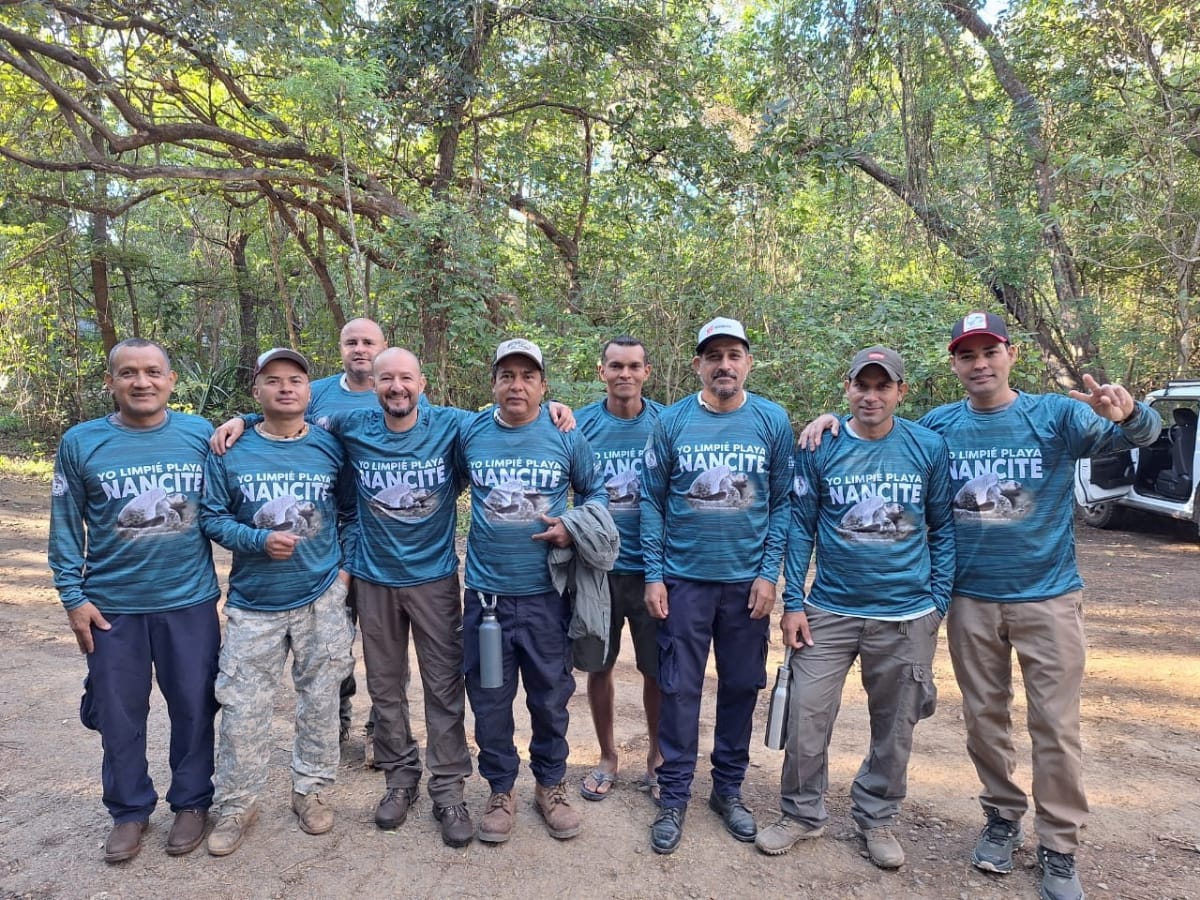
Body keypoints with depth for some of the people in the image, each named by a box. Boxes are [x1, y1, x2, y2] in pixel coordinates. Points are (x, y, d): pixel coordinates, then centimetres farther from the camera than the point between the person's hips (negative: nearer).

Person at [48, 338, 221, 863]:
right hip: (112, 606, 1)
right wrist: (72, 596, -2)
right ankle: (129, 811, 34)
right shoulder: (80, 443, -2)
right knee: (118, 714, 13)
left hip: (190, 601, 0)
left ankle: (192, 802, 31)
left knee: (193, 707, 11)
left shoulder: (202, 435, -3)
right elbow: (66, 526, 1)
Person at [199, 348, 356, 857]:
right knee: (241, 709, 5)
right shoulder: (231, 452, -3)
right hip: (253, 603, 0)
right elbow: (211, 517, -1)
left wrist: (346, 568, -1)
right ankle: (237, 806, 24)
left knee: (320, 700, 11)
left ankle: (309, 790, 31)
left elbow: (351, 513, 8)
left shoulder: (330, 448, 0)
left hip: (322, 598, 1)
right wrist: (259, 540, -17)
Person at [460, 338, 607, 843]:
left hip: (546, 592, -1)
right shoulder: (470, 433, 0)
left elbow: (595, 491, 9)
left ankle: (551, 784, 34)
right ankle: (500, 789, 31)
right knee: (489, 697, 11)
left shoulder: (567, 436, -3)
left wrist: (574, 528, -9)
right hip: (485, 591, 1)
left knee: (550, 695, 12)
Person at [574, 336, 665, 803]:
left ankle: (657, 758, 31)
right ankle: (607, 757, 32)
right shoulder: (581, 424, -2)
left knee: (658, 669, 9)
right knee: (598, 666, 12)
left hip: (652, 566, 0)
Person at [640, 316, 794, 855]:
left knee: (741, 688, 12)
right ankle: (673, 797, 22)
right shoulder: (671, 422, -3)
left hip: (747, 582, 1)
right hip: (683, 580, -1)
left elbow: (782, 503, 2)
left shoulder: (772, 421, -1)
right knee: (679, 690, 5)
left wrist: (769, 573, -5)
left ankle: (728, 789, 31)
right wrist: (654, 574, -5)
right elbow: (652, 502, -1)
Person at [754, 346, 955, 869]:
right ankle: (802, 813, 26)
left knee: (894, 727, 14)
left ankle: (877, 819, 36)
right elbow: (800, 527, -1)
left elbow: (944, 530, 4)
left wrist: (937, 604, 0)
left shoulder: (929, 448, -3)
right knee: (806, 715, 3)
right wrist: (793, 603, -4)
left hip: (907, 615, 1)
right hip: (829, 610, 0)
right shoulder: (819, 448, -4)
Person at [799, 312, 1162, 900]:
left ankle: (1059, 848, 22)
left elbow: (1139, 435, -16)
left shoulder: (1056, 415, -7)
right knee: (985, 718, 14)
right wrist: (833, 420, -9)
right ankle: (1002, 817, 34)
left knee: (1055, 726, 5)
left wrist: (1127, 413, -40)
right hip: (970, 599, 2)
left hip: (1047, 597, -2)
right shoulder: (937, 426, 0)